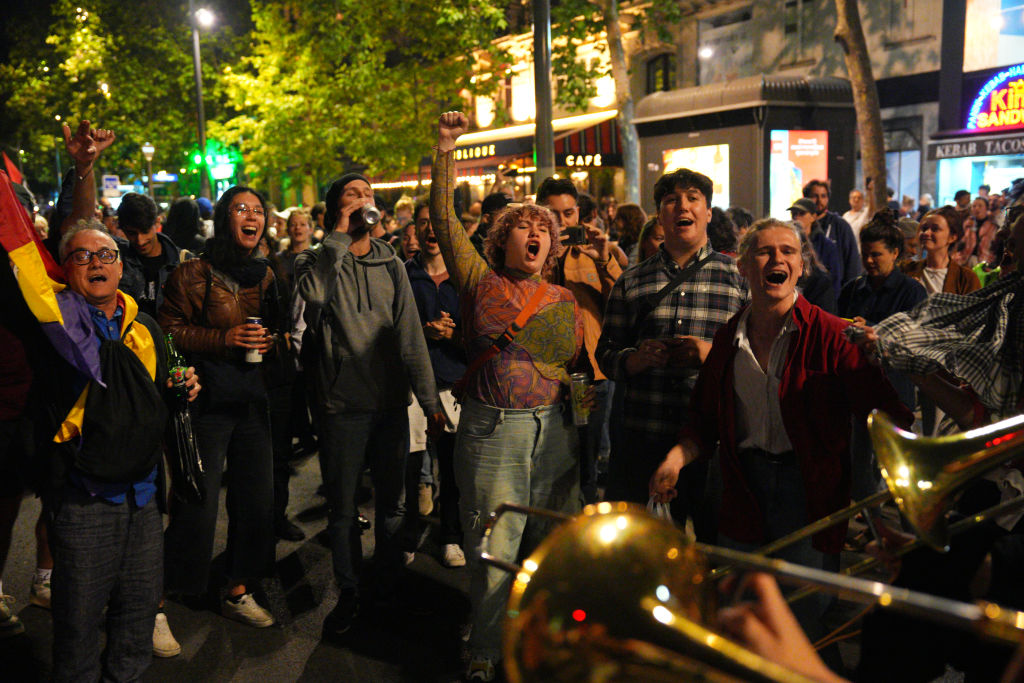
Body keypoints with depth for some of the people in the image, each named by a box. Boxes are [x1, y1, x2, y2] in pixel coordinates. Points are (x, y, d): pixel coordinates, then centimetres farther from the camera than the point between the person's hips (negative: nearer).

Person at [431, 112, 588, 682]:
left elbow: (587, 366, 19)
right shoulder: (481, 283, 4)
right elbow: (445, 220, -2)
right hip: (492, 428, -3)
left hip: (556, 431, 3)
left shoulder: (565, 301, 11)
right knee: (494, 549, 4)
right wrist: (446, 153, -8)